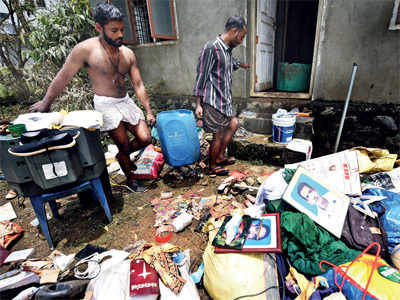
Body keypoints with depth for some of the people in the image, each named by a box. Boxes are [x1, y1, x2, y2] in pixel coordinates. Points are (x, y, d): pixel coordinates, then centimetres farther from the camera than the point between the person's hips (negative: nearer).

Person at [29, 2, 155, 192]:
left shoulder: (128, 53, 2)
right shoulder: (86, 49, -13)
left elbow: (138, 85, 4)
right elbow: (63, 77, -6)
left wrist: (148, 111, 1)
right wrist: (46, 103, -1)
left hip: (126, 101, 5)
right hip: (105, 104, -5)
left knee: (145, 139, 0)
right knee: (123, 145, -1)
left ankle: (123, 155, 32)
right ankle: (130, 179, 25)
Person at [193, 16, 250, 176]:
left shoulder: (227, 48, 11)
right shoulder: (211, 47, -16)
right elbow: (201, 75, -16)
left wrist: (240, 65, 54)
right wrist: (198, 104, -17)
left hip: (225, 99, 10)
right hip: (213, 101, -10)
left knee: (233, 124, 17)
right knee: (218, 135, 0)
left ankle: (220, 157, 31)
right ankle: (212, 167, 21)